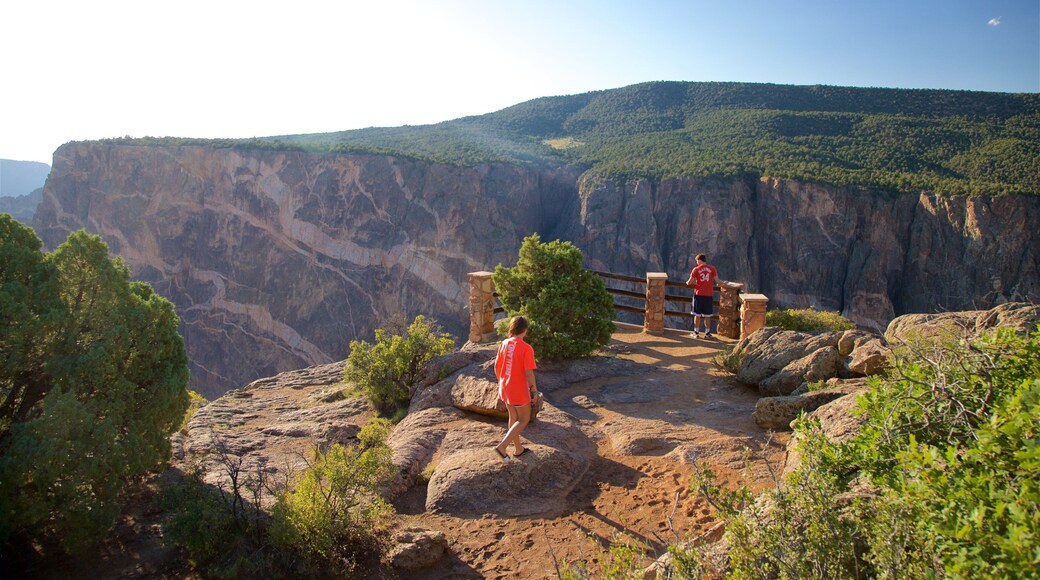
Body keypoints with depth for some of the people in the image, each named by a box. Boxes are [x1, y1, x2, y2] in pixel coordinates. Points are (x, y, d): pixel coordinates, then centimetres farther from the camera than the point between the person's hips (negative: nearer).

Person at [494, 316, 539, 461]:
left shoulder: (504, 344, -2)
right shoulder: (526, 348, -21)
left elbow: (497, 366, 6)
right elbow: (529, 373, -20)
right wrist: (534, 389, -6)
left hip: (505, 388, 7)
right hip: (519, 391, -6)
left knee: (513, 417, 21)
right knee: (524, 420, 10)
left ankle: (518, 449, 35)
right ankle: (502, 446, -3)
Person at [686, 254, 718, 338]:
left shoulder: (696, 269, -4)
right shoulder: (712, 268, 0)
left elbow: (689, 282, -4)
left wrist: (687, 283, 19)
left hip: (699, 294, -1)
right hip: (709, 295, 1)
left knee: (697, 315, 7)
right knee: (707, 315, 8)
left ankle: (696, 333, 11)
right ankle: (707, 333, 13)